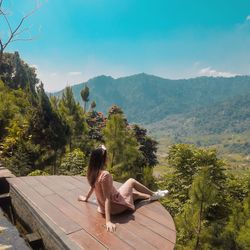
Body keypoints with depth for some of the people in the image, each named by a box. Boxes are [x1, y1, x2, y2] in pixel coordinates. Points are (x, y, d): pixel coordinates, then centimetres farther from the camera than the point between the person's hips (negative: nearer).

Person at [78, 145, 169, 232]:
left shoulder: (92, 172, -5)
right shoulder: (105, 175, -31)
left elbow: (92, 186, 11)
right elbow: (107, 199, -32)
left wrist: (86, 198, 30)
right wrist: (108, 221, -31)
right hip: (115, 205, -8)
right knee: (131, 181, 9)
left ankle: (152, 196, 47)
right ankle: (154, 194, 27)